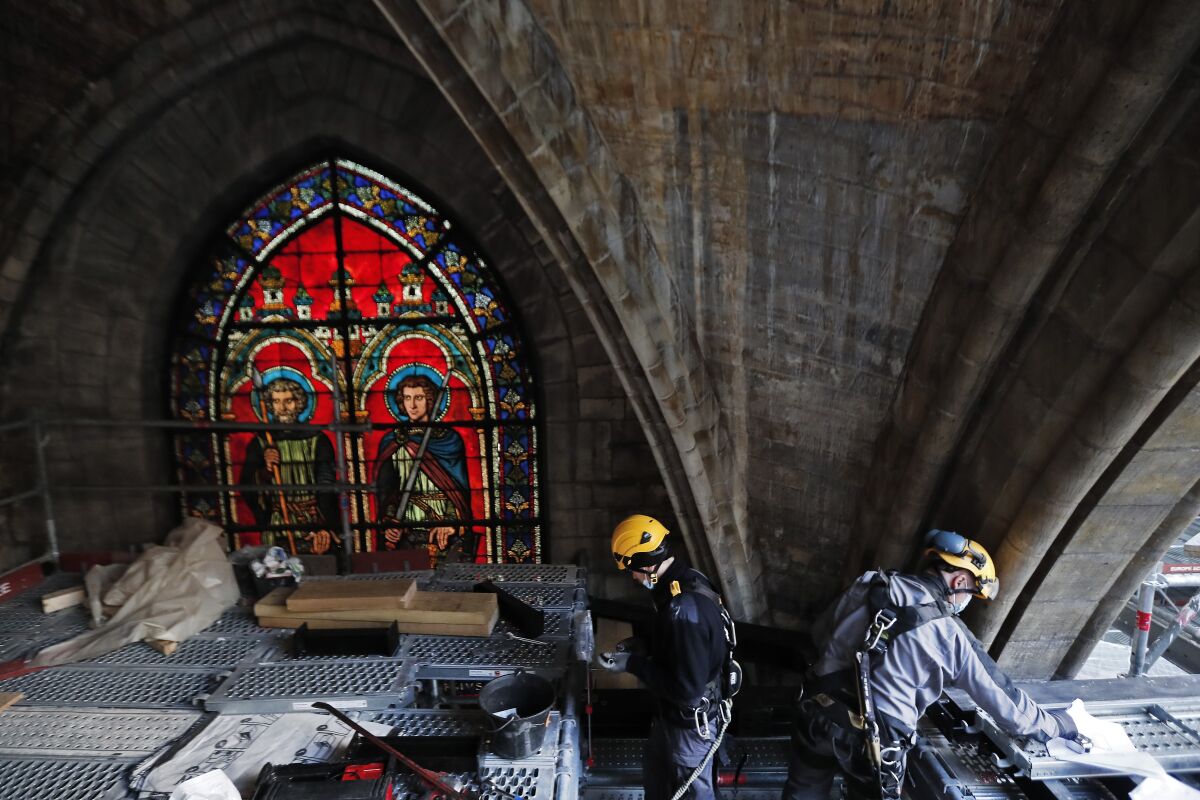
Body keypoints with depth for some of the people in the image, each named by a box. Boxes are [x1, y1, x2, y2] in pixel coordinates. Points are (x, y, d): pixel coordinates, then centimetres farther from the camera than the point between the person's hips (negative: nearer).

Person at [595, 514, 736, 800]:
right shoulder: (687, 581, -6)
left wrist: (632, 664, -24)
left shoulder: (685, 608, -36)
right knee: (655, 774, 28)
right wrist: (643, 647, 0)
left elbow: (687, 686, -31)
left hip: (691, 721, -9)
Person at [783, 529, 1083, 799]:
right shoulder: (951, 636, -8)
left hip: (817, 712, 3)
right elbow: (1000, 696, 5)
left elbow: (820, 634, 13)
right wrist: (1053, 725, 24)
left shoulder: (869, 585, 1)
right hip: (875, 740, -3)